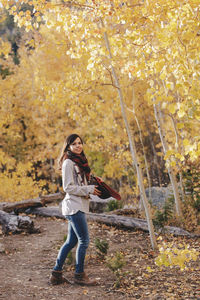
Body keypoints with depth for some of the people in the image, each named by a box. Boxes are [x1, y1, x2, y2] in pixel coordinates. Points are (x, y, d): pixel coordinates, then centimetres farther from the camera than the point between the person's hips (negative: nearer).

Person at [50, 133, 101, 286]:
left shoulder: (80, 161, 17)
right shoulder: (68, 163, -11)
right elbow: (68, 187, -15)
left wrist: (93, 188, 8)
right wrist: (89, 189, -15)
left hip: (79, 206, 9)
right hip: (74, 206, -9)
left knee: (71, 241, 12)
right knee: (84, 240, -4)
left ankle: (57, 273, 19)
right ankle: (79, 275, 8)